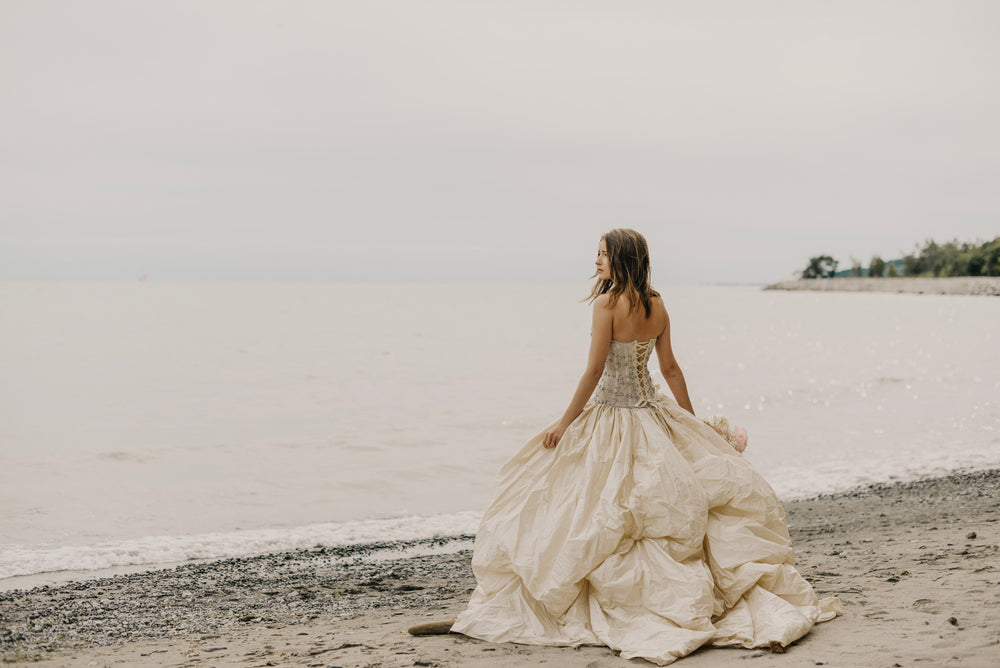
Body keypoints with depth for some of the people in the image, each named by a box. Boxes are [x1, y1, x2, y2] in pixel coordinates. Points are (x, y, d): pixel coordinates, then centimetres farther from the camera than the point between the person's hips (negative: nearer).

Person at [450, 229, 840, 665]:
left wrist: (566, 422, -11)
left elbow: (595, 370, -17)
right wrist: (694, 424, 16)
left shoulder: (608, 302, -15)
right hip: (652, 414, 7)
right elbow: (670, 368, 8)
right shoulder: (657, 305, 4)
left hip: (611, 419, -7)